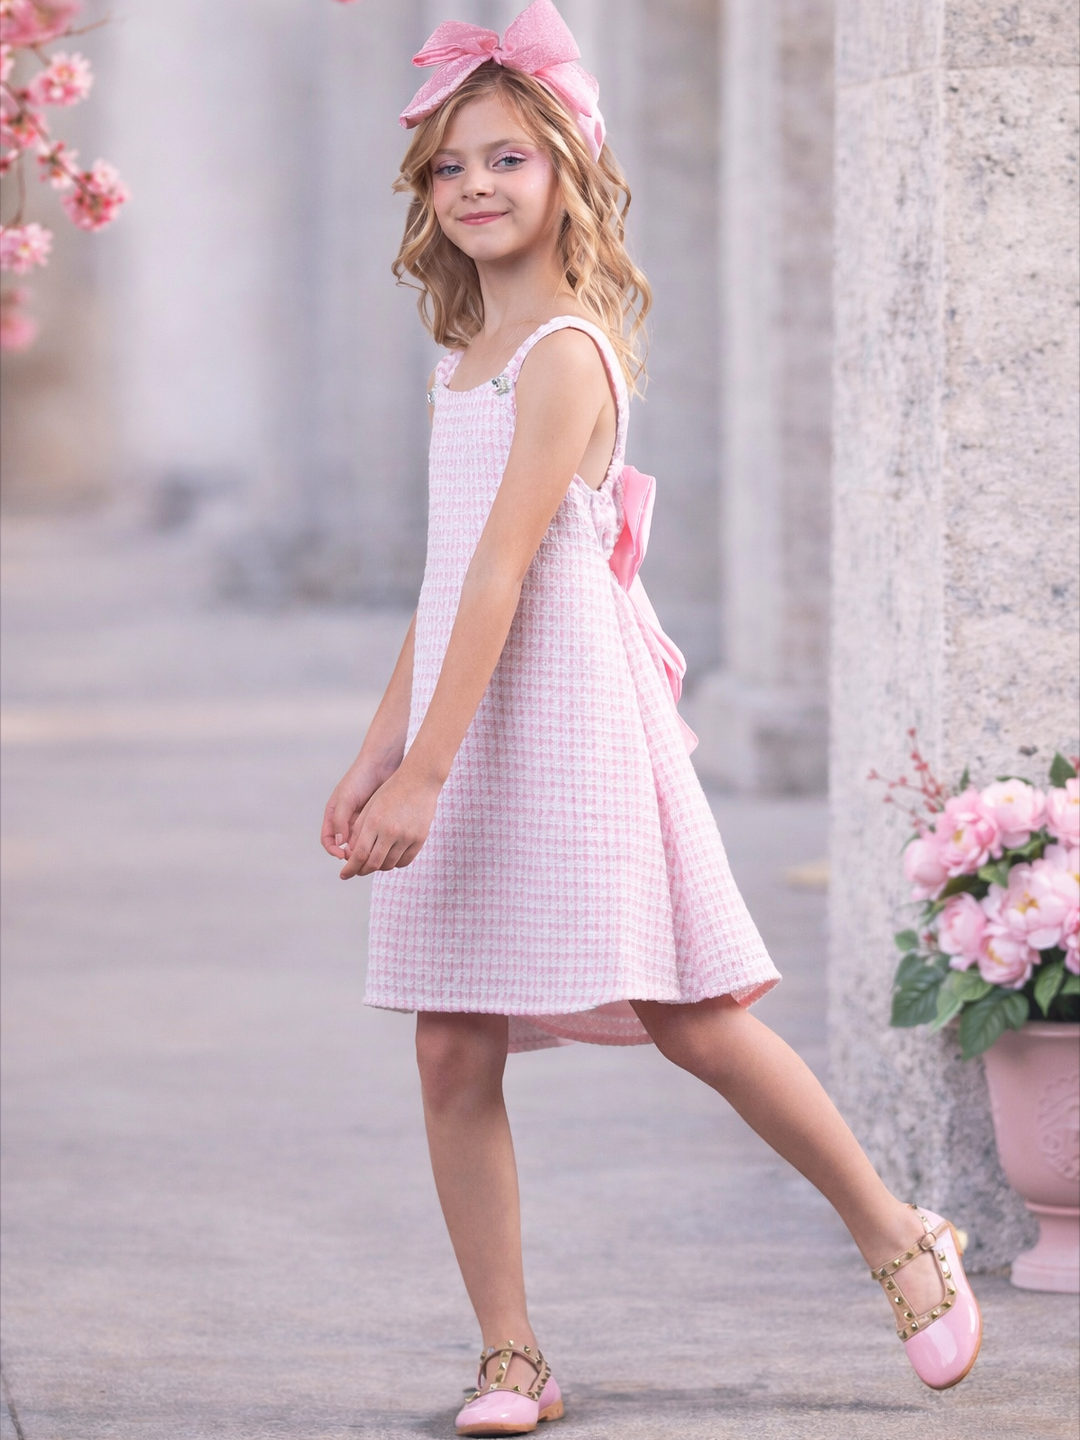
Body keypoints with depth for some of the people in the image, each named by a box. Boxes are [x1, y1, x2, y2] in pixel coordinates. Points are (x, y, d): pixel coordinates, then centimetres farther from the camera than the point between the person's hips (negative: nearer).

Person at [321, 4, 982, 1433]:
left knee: (692, 1020, -1)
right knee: (453, 1053, 1)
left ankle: (903, 1241, 16)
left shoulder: (565, 351, -11)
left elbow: (504, 571, -18)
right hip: (466, 718, 8)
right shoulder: (471, 357, 16)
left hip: (564, 712, -8)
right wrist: (377, 755, 17)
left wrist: (424, 773, -22)